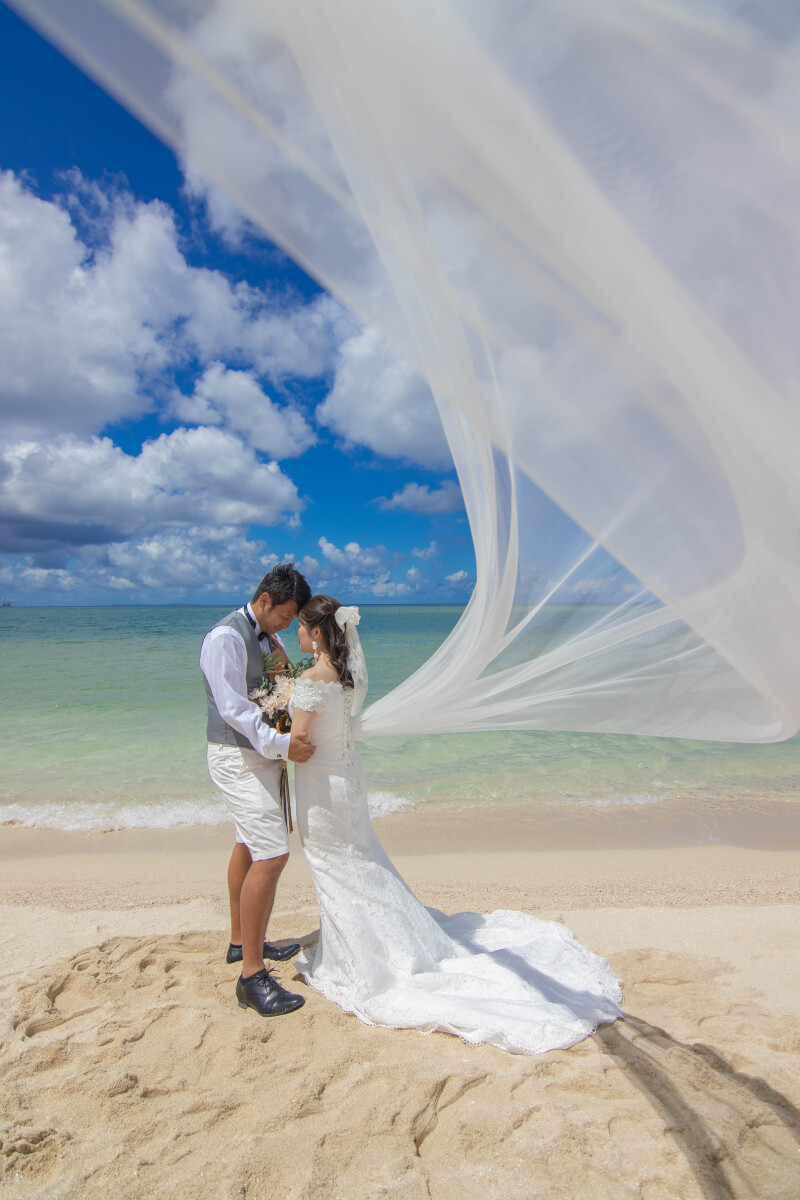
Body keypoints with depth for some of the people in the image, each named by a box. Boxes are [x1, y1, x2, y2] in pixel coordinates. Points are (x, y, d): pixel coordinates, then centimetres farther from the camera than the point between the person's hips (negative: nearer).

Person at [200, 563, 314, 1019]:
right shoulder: (225, 637, -19)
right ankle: (253, 976, -2)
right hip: (238, 756, -10)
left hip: (261, 754, 10)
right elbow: (233, 707, -25)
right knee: (272, 855, -13)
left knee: (250, 845, 20)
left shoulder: (270, 637, 9)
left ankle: (242, 941, 38)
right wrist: (280, 743, -32)